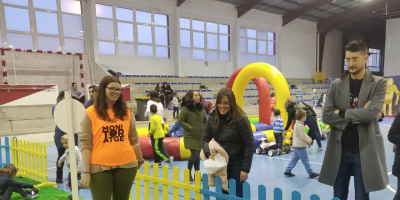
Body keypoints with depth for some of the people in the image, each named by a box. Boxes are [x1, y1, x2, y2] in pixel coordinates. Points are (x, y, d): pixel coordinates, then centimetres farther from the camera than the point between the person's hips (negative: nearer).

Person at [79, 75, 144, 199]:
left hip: (127, 165, 3)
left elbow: (134, 139, 13)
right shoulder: (91, 113, -4)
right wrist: (86, 172, -9)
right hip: (100, 167, -3)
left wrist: (140, 160, 19)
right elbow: (85, 144, -6)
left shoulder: (126, 112, 6)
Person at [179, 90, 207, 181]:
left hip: (200, 136, 6)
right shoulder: (185, 108, -12)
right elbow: (180, 121, -11)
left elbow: (205, 120, 15)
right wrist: (190, 128, -15)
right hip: (190, 136, -6)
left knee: (198, 155, 11)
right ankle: (188, 173, 11)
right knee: (194, 154, -9)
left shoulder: (201, 108, 6)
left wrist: (204, 128, 0)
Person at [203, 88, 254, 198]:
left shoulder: (241, 119, -16)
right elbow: (205, 139, 4)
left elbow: (249, 145, -13)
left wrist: (245, 169, -15)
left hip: (236, 165, -4)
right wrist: (208, 153, -15)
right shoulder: (212, 117, -2)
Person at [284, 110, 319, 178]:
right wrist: (309, 142, -6)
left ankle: (288, 171, 16)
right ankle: (311, 173, 8)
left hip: (297, 145, 10)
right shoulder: (300, 126, -20)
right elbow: (303, 136, -20)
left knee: (294, 158, 13)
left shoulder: (297, 124, 13)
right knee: (305, 160, -1)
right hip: (300, 146, -10)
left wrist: (308, 138, 7)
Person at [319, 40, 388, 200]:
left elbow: (372, 112, -18)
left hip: (364, 151, -2)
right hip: (339, 151, 2)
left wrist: (342, 113, -9)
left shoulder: (378, 83, -1)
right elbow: (326, 116, -5)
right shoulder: (336, 85, 4)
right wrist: (356, 117, -12)